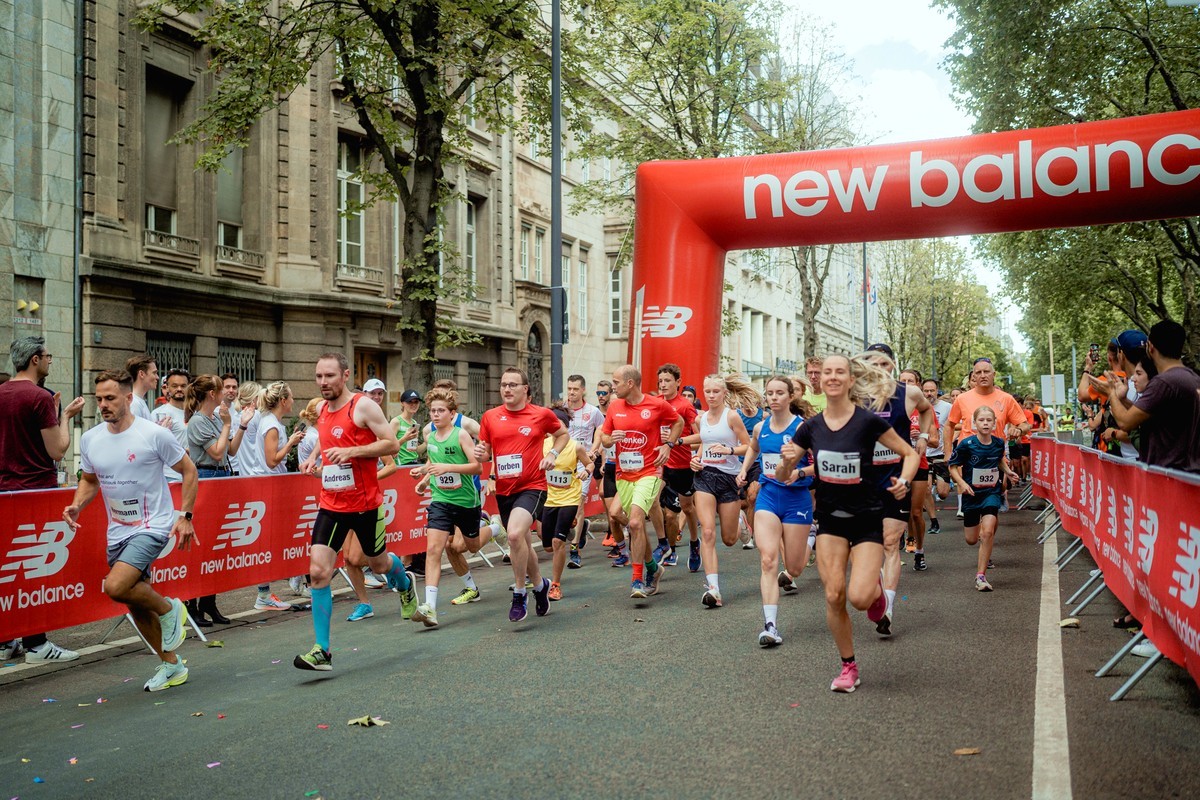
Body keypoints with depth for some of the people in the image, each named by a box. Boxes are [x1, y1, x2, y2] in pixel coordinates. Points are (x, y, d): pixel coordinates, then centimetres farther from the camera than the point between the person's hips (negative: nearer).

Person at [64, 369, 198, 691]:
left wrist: (185, 516, -9)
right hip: (117, 531, 7)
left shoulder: (154, 434, -13)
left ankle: (169, 609, 2)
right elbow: (89, 480, 19)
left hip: (152, 526, -7)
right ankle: (171, 664, 28)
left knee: (115, 586, -26)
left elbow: (188, 471, -4)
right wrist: (76, 506, -1)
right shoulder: (90, 439, 3)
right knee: (136, 605, 12)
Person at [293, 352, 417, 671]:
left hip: (365, 504, -5)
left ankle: (405, 584, 53)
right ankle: (321, 651, -5)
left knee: (379, 563, 16)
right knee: (318, 572, -8)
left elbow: (392, 444, -15)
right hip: (330, 505, 5)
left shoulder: (363, 405, -12)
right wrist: (314, 457, 8)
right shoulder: (322, 410, 8)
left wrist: (351, 451, -24)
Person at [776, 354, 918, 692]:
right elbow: (782, 476, 4)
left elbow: (910, 454, -2)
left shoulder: (869, 420, -11)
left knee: (859, 597, -16)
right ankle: (848, 666, 16)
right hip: (830, 518, 3)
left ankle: (876, 588, 23)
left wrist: (903, 481, -20)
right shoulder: (811, 427, -1)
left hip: (867, 519, -3)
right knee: (833, 596, -5)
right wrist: (787, 461, -18)